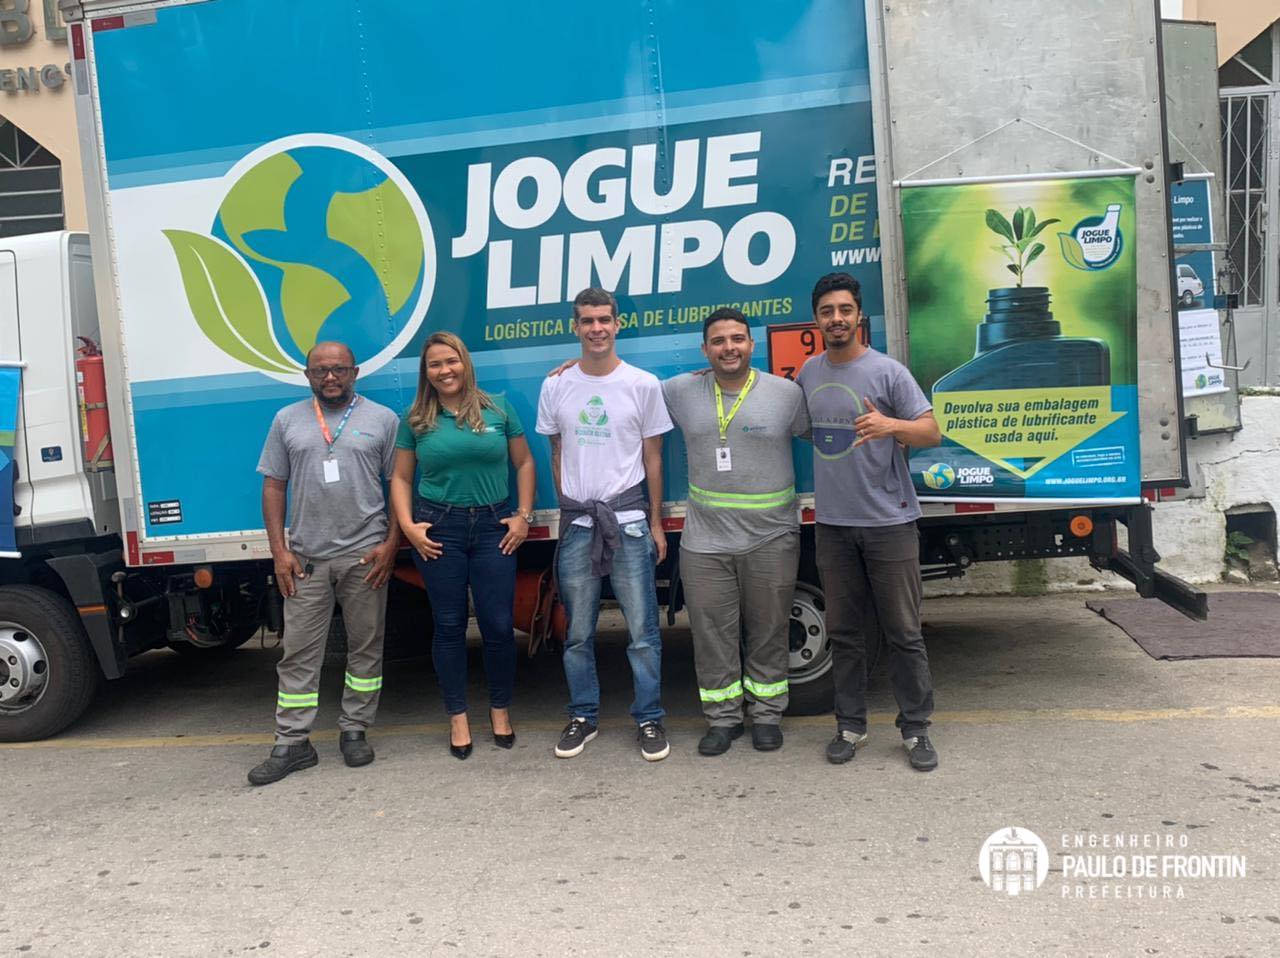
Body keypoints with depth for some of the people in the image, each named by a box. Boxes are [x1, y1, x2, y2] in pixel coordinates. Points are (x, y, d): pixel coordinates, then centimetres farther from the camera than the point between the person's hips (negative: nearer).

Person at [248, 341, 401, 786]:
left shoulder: (382, 419, 5)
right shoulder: (288, 420, 10)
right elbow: (273, 487, 9)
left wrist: (390, 544, -5)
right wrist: (279, 550, 1)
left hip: (365, 554, -1)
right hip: (306, 558, 1)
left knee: (366, 646, 7)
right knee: (298, 653, 4)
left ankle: (354, 731, 20)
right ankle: (292, 742, 11)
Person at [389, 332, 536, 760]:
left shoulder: (498, 409, 5)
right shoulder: (416, 420, 5)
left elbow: (524, 464, 9)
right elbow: (400, 478, 9)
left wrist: (523, 515, 0)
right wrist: (407, 524, -5)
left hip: (494, 527, 0)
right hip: (438, 528, 0)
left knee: (499, 624, 1)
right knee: (449, 625, 6)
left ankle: (500, 709, 22)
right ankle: (458, 717, 19)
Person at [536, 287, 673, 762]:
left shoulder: (643, 384, 1)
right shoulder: (555, 387, 5)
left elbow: (652, 457, 5)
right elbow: (558, 455, 12)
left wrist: (656, 522, 5)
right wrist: (568, 512, 8)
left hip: (628, 517, -2)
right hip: (576, 520, 2)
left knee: (642, 629, 1)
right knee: (578, 632, 10)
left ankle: (649, 718, 15)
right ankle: (583, 716, 25)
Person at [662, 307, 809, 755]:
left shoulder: (787, 393, -2)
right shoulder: (681, 391, 2)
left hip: (771, 539, -1)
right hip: (705, 541, 2)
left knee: (768, 632, 10)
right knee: (711, 634, 7)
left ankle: (766, 716, 27)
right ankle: (722, 719, 23)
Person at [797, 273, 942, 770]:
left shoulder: (888, 371, -6)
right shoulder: (809, 372, 10)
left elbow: (932, 432, -9)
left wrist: (890, 425, -29)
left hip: (888, 521, -4)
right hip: (832, 524, 4)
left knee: (903, 633, 2)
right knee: (843, 632, 11)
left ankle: (915, 729, 15)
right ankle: (850, 725, 23)